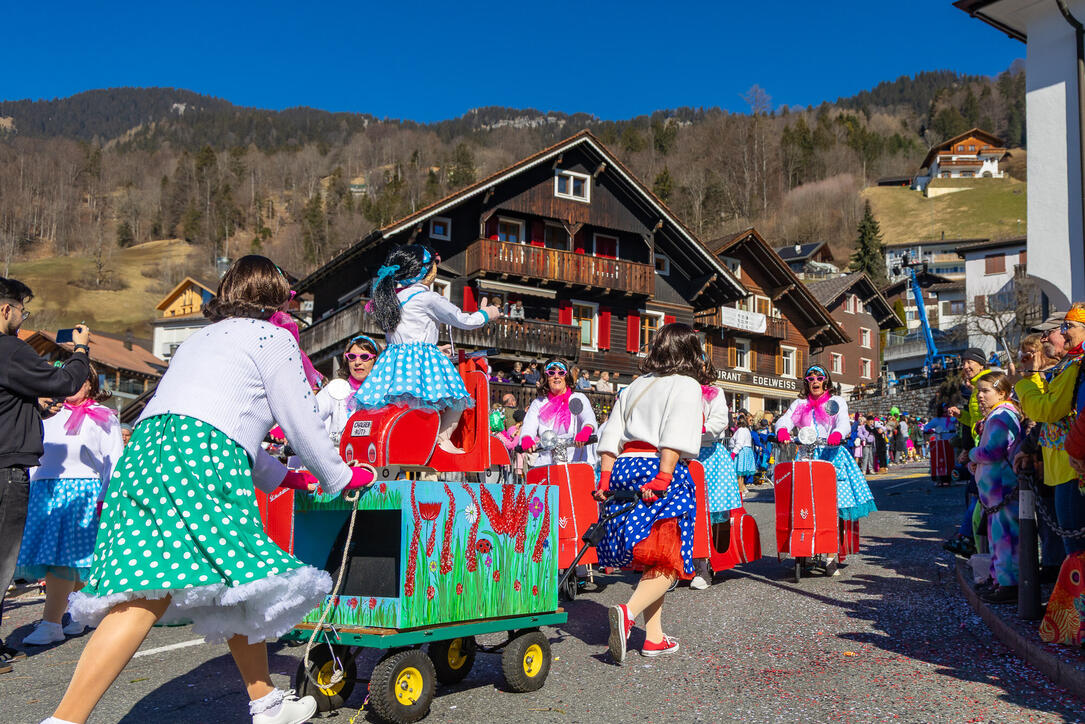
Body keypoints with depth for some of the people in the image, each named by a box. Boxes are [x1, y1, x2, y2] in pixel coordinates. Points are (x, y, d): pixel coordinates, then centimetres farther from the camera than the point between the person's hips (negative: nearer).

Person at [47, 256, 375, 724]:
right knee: (152, 593, -15)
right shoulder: (273, 337, 9)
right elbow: (302, 424, 8)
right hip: (196, 457, -8)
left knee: (234, 588, 10)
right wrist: (341, 477, 23)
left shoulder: (202, 339, 33)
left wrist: (281, 477, 48)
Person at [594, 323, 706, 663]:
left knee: (649, 558, 14)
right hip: (659, 471, -6)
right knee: (667, 559, -1)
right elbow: (674, 441, -14)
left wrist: (606, 479, 11)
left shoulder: (635, 385, 20)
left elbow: (611, 438, 13)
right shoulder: (687, 385, 1)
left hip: (624, 468, 7)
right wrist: (662, 478, -18)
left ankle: (654, 638, 15)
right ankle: (628, 612, -23)